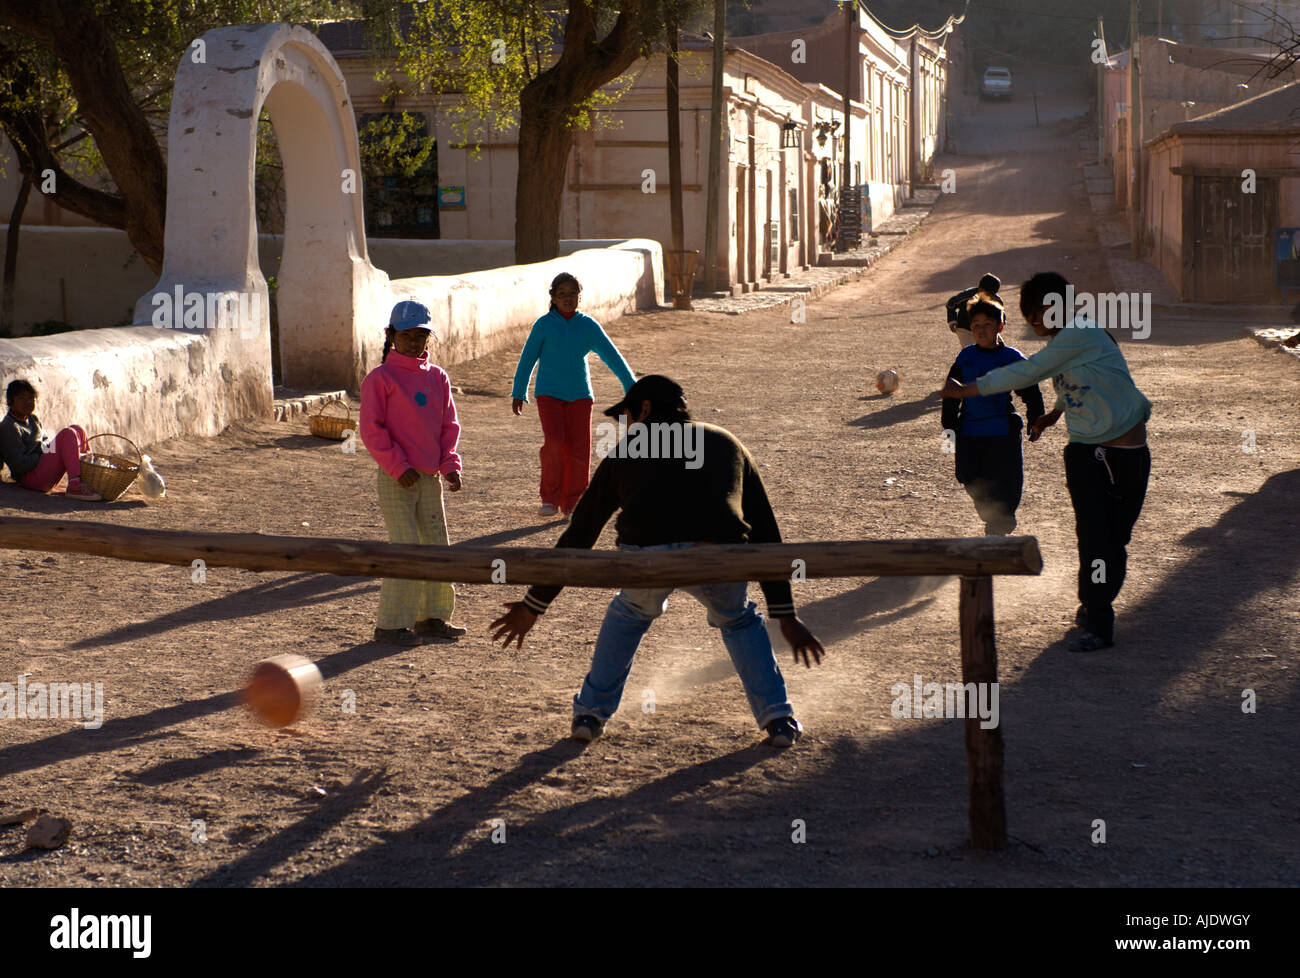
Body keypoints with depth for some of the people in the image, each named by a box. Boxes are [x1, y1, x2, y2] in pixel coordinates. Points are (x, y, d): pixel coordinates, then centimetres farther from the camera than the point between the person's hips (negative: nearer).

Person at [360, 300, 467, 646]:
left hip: (430, 478, 6)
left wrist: (450, 466, 0)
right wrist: (398, 466, -16)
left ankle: (432, 618, 20)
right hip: (396, 481, -6)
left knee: (437, 546, 9)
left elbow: (449, 425, 14)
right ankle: (390, 625, -3)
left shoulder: (438, 377, 11)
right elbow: (371, 429, -9)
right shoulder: (380, 378, -6)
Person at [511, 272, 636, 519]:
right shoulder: (544, 325, -1)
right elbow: (527, 360, 7)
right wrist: (518, 394, 11)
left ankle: (571, 504, 10)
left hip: (579, 396, 2)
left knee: (579, 449, -3)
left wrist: (631, 387, 5)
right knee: (554, 443, -20)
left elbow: (612, 357, 8)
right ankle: (550, 499, -7)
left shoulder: (589, 326, 3)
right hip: (549, 395, -2)